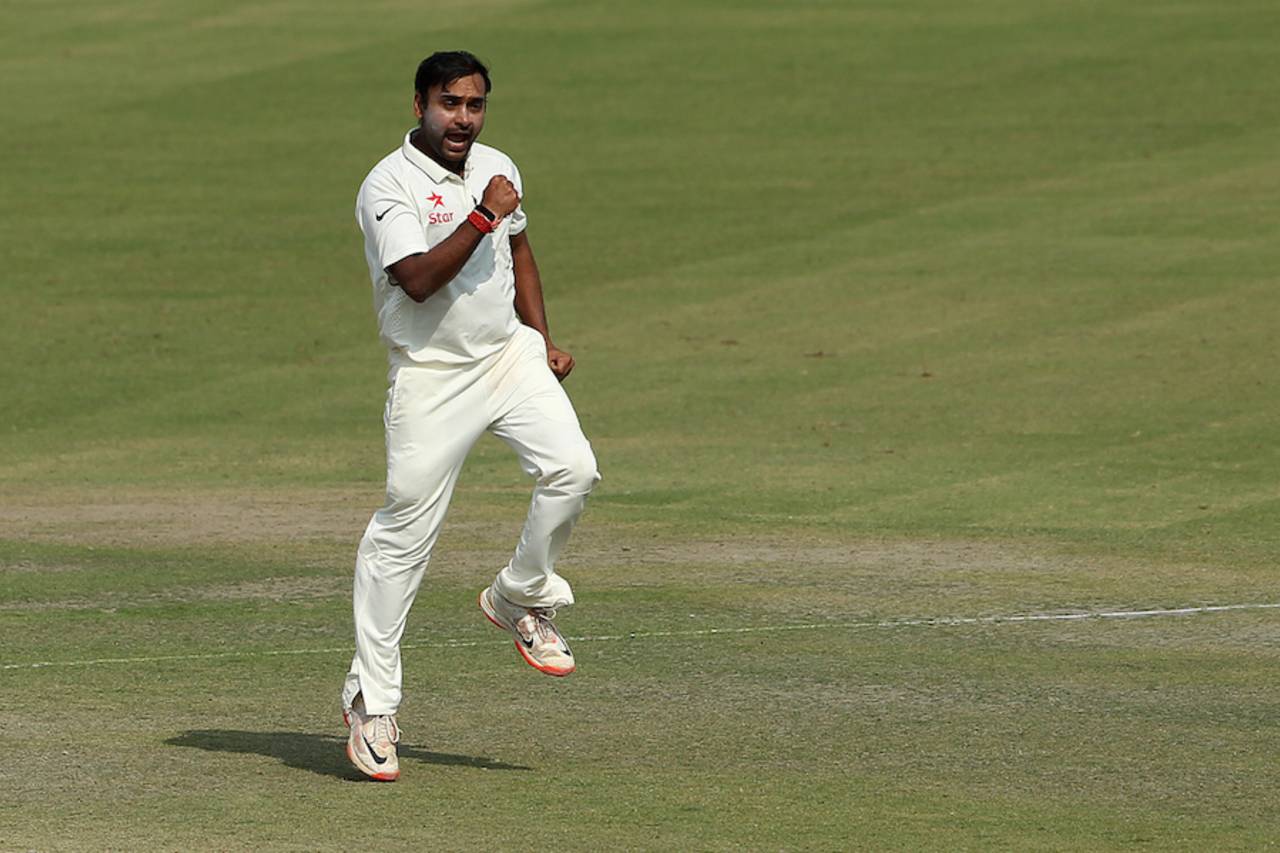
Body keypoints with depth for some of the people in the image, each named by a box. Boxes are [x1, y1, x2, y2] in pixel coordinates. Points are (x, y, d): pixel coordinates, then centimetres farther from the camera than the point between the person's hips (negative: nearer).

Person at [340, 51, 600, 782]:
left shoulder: (498, 169, 8)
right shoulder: (388, 187, -13)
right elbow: (418, 279, -25)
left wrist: (543, 341, 17)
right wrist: (482, 218, -28)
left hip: (509, 356, 5)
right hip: (432, 375, -5)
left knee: (572, 467, -18)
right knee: (404, 534, -6)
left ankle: (522, 599, 8)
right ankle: (372, 704, 1)